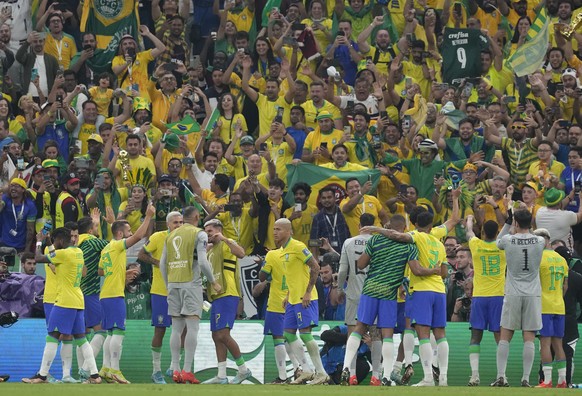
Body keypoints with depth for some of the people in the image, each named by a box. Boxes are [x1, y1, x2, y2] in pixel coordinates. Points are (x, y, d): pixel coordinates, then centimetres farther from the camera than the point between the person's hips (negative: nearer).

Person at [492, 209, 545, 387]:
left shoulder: (509, 240, -6)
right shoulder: (540, 241, -2)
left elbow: (498, 241, 18)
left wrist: (508, 222, 21)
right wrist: (525, 217, 26)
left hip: (513, 294, -1)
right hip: (533, 294, 1)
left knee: (504, 337, 6)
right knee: (529, 338, 0)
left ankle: (501, 376, -2)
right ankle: (526, 378, -5)